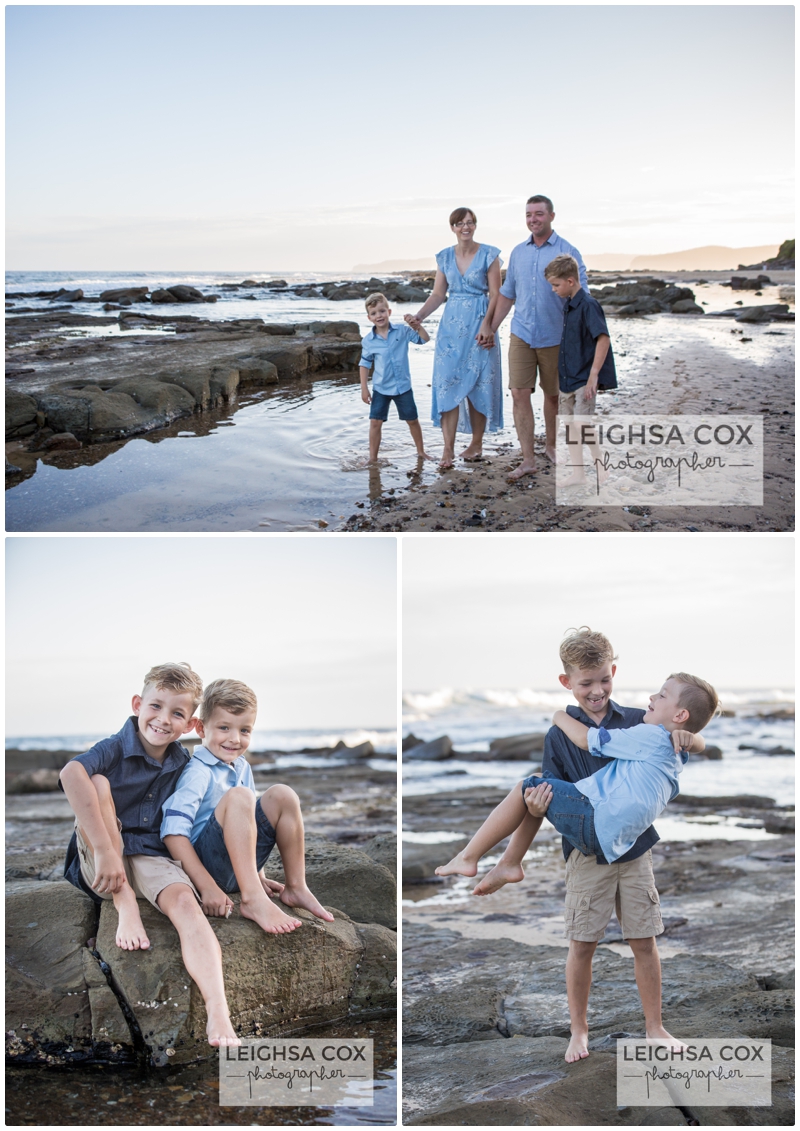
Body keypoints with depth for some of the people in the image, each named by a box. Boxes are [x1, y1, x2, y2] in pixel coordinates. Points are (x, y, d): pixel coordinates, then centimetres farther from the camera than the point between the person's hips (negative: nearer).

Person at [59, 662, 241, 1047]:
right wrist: (105, 852, -42)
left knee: (184, 901, -31)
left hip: (153, 859, 2)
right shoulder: (115, 748, -11)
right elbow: (71, 774, -34)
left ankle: (218, 1017, -49)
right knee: (98, 783, -25)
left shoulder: (184, 765, 4)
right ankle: (125, 908, -22)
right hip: (101, 865, -2)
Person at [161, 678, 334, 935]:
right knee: (238, 796, -29)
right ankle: (253, 900, -35)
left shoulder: (242, 768, 11)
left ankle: (296, 887, 1)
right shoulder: (198, 773, -15)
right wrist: (207, 887, -29)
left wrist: (258, 876, 18)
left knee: (282, 795, -4)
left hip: (240, 863, 8)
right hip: (205, 862, -8)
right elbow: (173, 833, -24)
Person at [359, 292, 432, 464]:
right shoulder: (368, 340, -6)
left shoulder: (402, 331, -7)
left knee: (413, 420, 12)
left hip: (403, 386, 0)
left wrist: (417, 326, -20)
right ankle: (373, 458, 7)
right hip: (380, 389, 0)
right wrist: (364, 388, -2)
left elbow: (425, 339, -2)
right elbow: (364, 364, 2)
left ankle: (421, 451, 30)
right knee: (375, 422, -3)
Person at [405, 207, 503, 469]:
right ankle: (448, 448, -6)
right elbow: (438, 294, 10)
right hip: (451, 325, 3)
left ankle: (477, 443, 14)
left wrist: (486, 325, -17)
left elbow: (495, 294, -5)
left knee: (477, 384, 1)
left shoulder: (488, 255, -2)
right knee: (447, 383, -5)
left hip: (479, 325, -3)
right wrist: (418, 316, -5)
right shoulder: (444, 257, 9)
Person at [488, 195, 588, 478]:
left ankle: (550, 445, 33)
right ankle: (528, 459, -4)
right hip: (521, 335, 3)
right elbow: (507, 294, 16)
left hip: (554, 337, -3)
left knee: (553, 394, 12)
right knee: (519, 393, -6)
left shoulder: (568, 253, -6)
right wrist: (491, 328, 12)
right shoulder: (518, 252, 8)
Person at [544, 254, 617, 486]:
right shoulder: (568, 305, 9)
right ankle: (577, 473, 18)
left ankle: (600, 469, 4)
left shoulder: (588, 305, -17)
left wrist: (593, 375, -25)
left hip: (583, 379, -9)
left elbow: (603, 338, -23)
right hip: (567, 378, 9)